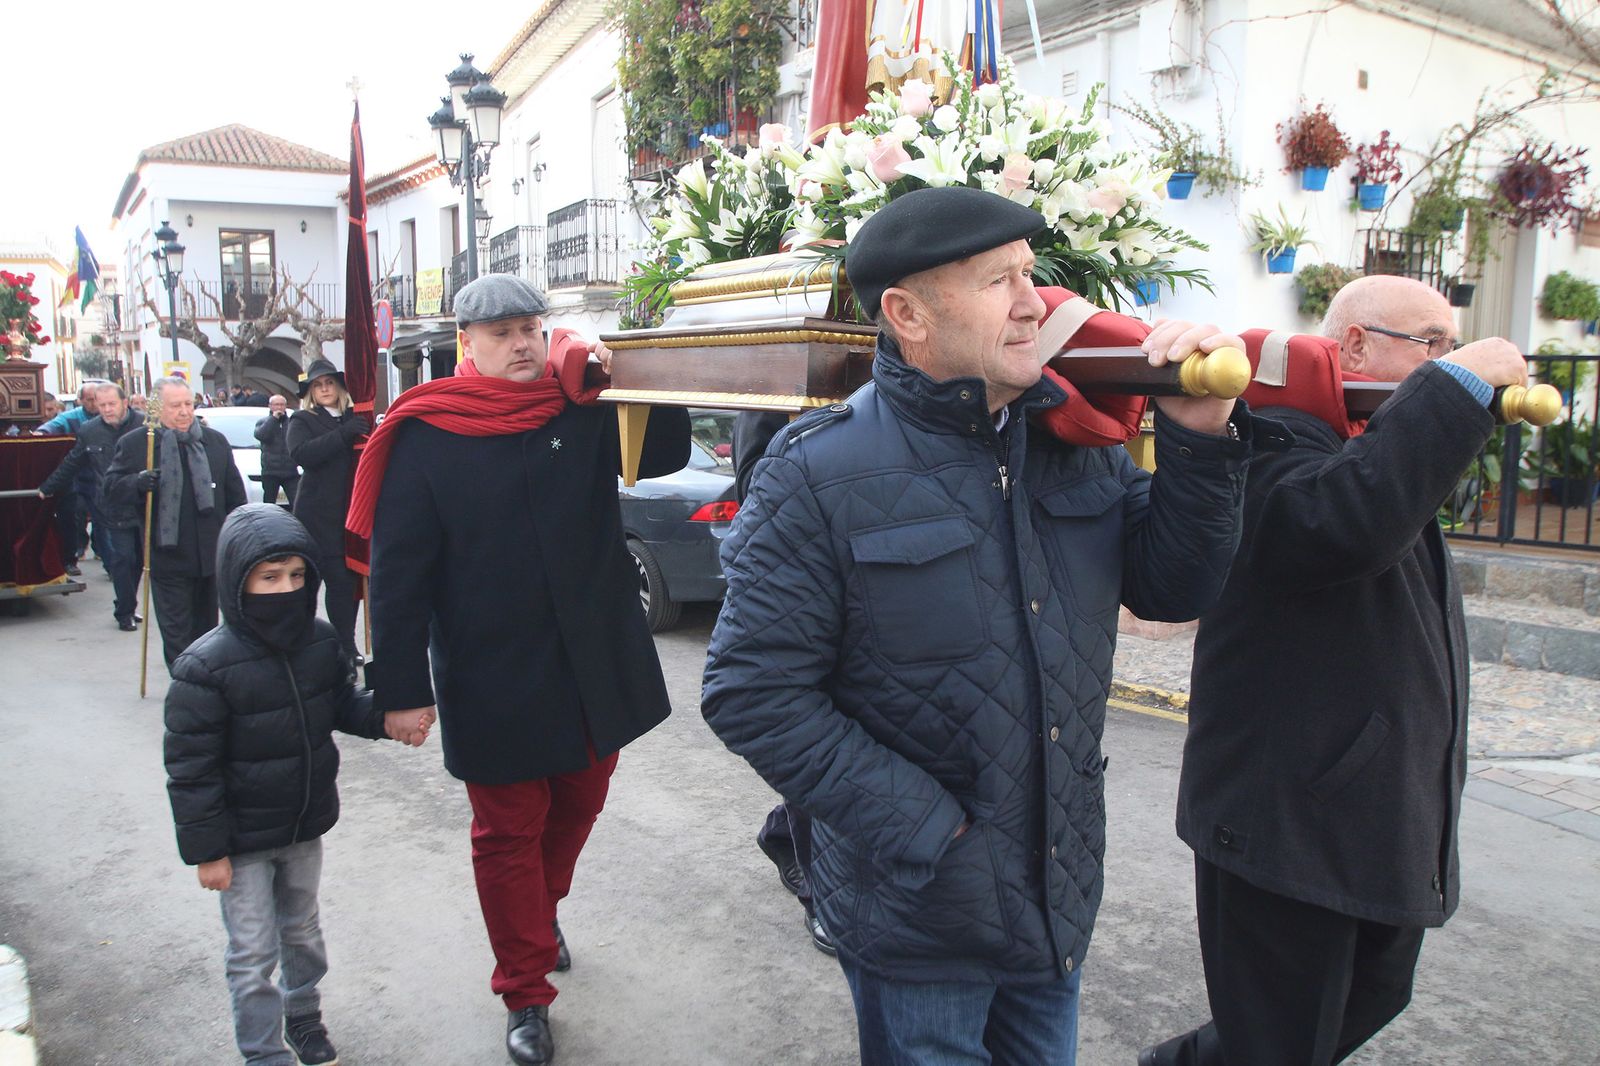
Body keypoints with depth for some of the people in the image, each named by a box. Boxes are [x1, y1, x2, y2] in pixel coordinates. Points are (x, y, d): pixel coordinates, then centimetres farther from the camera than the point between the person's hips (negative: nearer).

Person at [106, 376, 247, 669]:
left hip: (212, 555, 3)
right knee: (177, 635, -1)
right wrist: (137, 483, -22)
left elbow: (235, 494, 12)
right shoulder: (134, 444, -2)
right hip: (168, 558, -3)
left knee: (207, 630, 15)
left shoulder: (216, 441, 8)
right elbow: (111, 490, -1)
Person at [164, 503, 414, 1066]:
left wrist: (385, 715, -12)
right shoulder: (207, 666, -24)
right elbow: (190, 767, -18)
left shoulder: (320, 640, -9)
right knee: (253, 953, 7)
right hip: (242, 841, -5)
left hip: (306, 827, 5)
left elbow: (340, 704, 8)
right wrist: (206, 850, -14)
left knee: (302, 931, 24)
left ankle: (303, 1017, 47)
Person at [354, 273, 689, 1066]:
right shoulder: (427, 437, -8)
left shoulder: (582, 413, 1)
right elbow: (397, 572, -8)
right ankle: (526, 994, 28)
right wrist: (402, 688, -10)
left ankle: (543, 909, 51)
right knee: (507, 834, 10)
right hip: (493, 684, -4)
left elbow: (666, 454, -2)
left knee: (579, 804, 22)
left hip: (596, 671, 4)